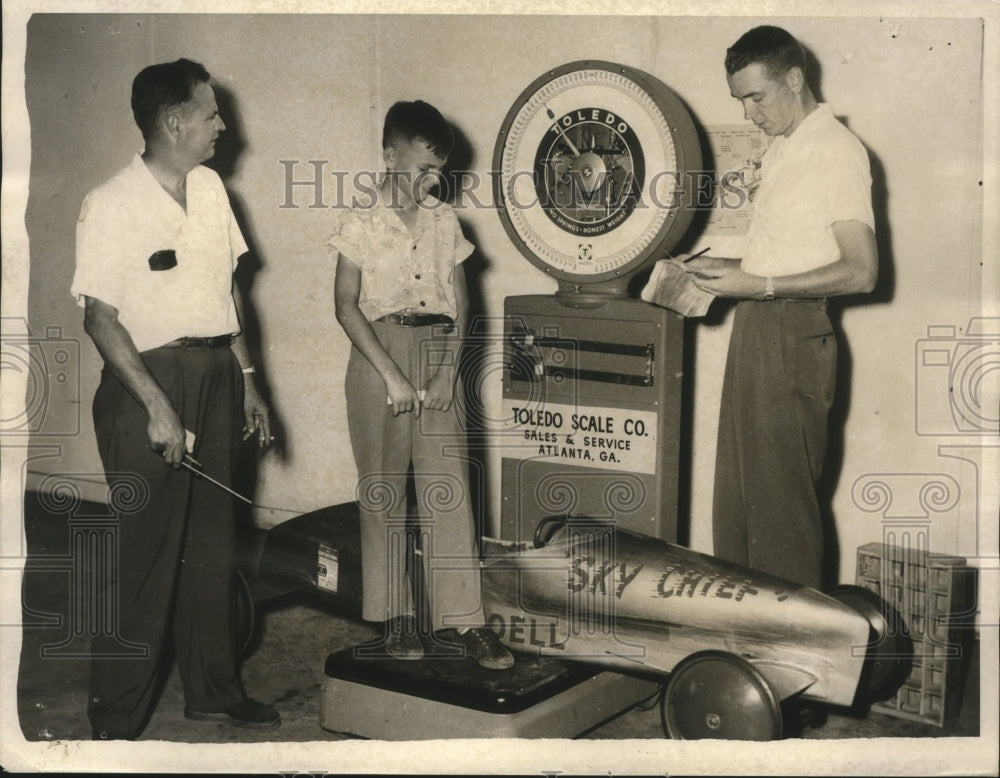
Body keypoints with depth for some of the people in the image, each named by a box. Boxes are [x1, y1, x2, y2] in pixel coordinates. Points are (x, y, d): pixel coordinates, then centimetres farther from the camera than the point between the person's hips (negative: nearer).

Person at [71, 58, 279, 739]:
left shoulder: (210, 187, 10)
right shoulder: (112, 205, -11)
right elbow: (101, 317, -13)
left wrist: (247, 378, 13)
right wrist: (156, 404, -19)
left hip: (215, 376, 7)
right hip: (149, 378, -7)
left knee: (214, 547, 13)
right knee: (144, 556, -2)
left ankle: (215, 690, 28)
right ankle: (116, 721, 11)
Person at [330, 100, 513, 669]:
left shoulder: (445, 221, 9)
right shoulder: (361, 223, -1)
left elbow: (461, 303, 9)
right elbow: (347, 306, -6)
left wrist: (447, 371, -4)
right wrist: (391, 375, -13)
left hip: (439, 357, 3)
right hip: (381, 351, -3)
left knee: (450, 488, -1)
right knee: (385, 490, 4)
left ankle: (461, 618, 4)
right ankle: (396, 616, 14)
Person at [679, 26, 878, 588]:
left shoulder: (836, 149, -10)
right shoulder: (782, 150, 18)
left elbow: (861, 271, -17)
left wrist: (760, 285, -19)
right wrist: (731, 268, 7)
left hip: (793, 338, -9)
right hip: (755, 331, 9)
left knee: (782, 500, -3)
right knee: (737, 493, 12)